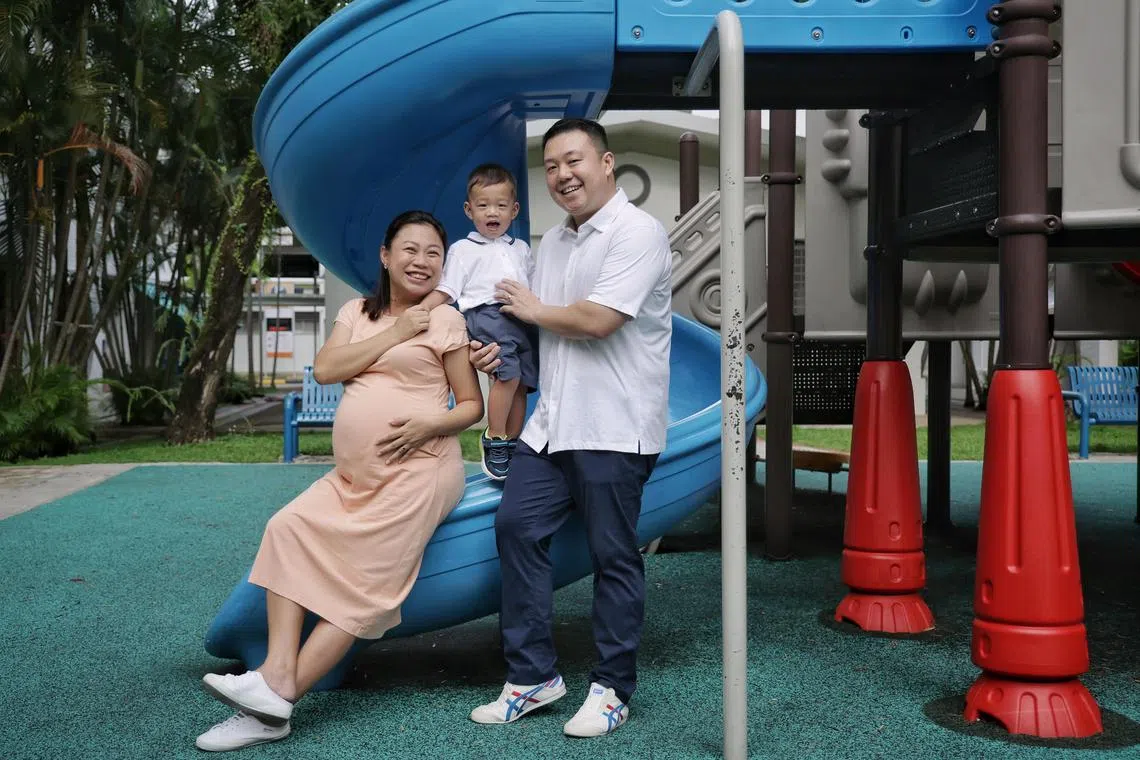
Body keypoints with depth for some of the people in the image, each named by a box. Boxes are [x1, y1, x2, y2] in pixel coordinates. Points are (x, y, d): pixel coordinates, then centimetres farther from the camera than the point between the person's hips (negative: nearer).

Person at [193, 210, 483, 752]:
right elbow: (325, 369, -4)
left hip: (418, 470, -6)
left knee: (364, 581, -13)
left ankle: (276, 695, -11)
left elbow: (473, 405, 0)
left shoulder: (444, 321, 0)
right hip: (353, 474, 6)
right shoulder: (357, 312, 14)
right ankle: (278, 670, -17)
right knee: (290, 529, -13)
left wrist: (431, 426, -20)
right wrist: (393, 335, -8)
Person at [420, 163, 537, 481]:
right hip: (487, 314, -5)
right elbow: (445, 291, 5)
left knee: (521, 385, 1)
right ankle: (494, 440, -12)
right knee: (508, 375, -24)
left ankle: (511, 444, 11)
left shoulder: (521, 249, 26)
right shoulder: (462, 249, 12)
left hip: (524, 320, 5)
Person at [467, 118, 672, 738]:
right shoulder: (552, 243, 17)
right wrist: (501, 349, 5)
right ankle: (533, 675, 15)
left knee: (613, 557, 0)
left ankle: (612, 689, 15)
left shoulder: (637, 232, -10)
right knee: (515, 527, 3)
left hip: (614, 429, -8)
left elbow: (596, 320, -20)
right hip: (553, 422, 8)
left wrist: (533, 310, -3)